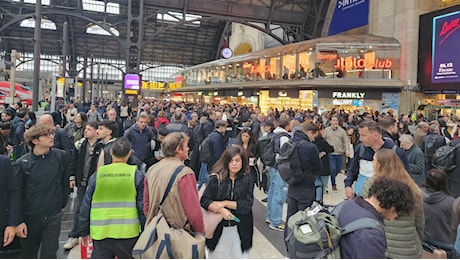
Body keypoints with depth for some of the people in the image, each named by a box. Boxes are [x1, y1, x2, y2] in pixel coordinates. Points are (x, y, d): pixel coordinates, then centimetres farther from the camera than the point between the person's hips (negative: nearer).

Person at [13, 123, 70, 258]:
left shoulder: (61, 156, -7)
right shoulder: (22, 163, -10)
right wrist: (19, 221, -7)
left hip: (53, 217, 0)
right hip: (30, 218, 0)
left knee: (49, 255, 2)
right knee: (28, 255, 18)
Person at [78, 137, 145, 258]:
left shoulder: (97, 175, -1)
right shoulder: (137, 175, -6)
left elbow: (86, 206, 5)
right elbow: (143, 206, -4)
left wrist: (84, 231, 17)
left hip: (101, 233, 1)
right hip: (128, 233, -1)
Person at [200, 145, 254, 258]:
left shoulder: (247, 180, -3)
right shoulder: (216, 178, -5)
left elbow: (247, 205, -9)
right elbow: (204, 200, -8)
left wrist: (225, 203, -15)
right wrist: (221, 210, -22)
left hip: (240, 229, 0)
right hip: (218, 227, 0)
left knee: (240, 256, 9)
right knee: (217, 256, 14)